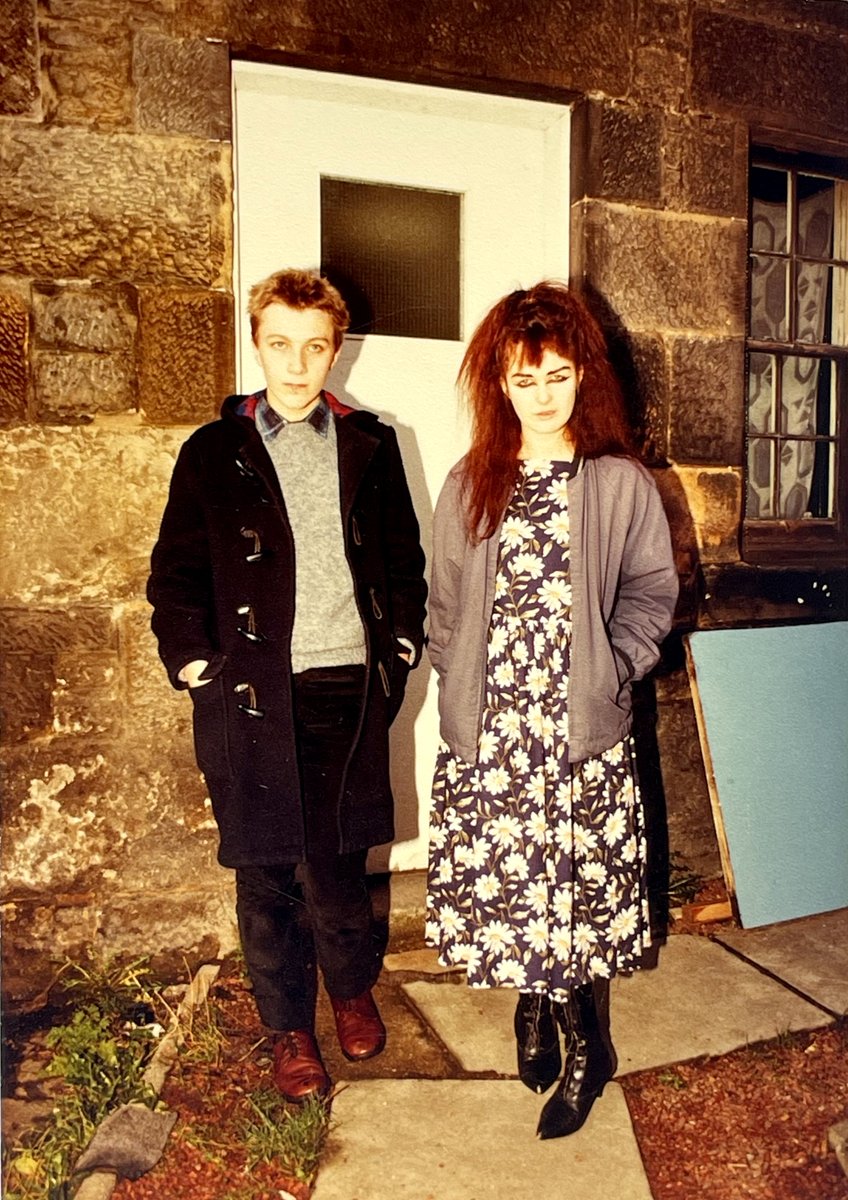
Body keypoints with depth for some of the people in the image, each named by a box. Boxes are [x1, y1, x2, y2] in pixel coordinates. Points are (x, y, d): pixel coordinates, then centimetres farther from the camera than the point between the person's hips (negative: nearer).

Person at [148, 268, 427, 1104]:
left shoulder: (369, 446, 10)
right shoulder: (212, 453, 6)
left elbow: (403, 561, 13)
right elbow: (175, 575, 6)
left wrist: (401, 648, 5)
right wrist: (194, 666, -4)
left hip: (349, 689, 1)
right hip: (251, 695, 0)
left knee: (337, 861, 9)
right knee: (266, 873, 9)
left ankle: (352, 989, 38)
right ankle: (289, 1028, 31)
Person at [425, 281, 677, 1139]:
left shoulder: (621, 483, 0)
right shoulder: (469, 485, 7)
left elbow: (652, 591, 3)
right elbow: (444, 600, 10)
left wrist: (611, 671, -9)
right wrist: (458, 679, 0)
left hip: (583, 728, -2)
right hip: (485, 727, 2)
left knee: (581, 882, 5)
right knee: (500, 874, 9)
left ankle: (585, 1048, 28)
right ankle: (538, 1002, 37)